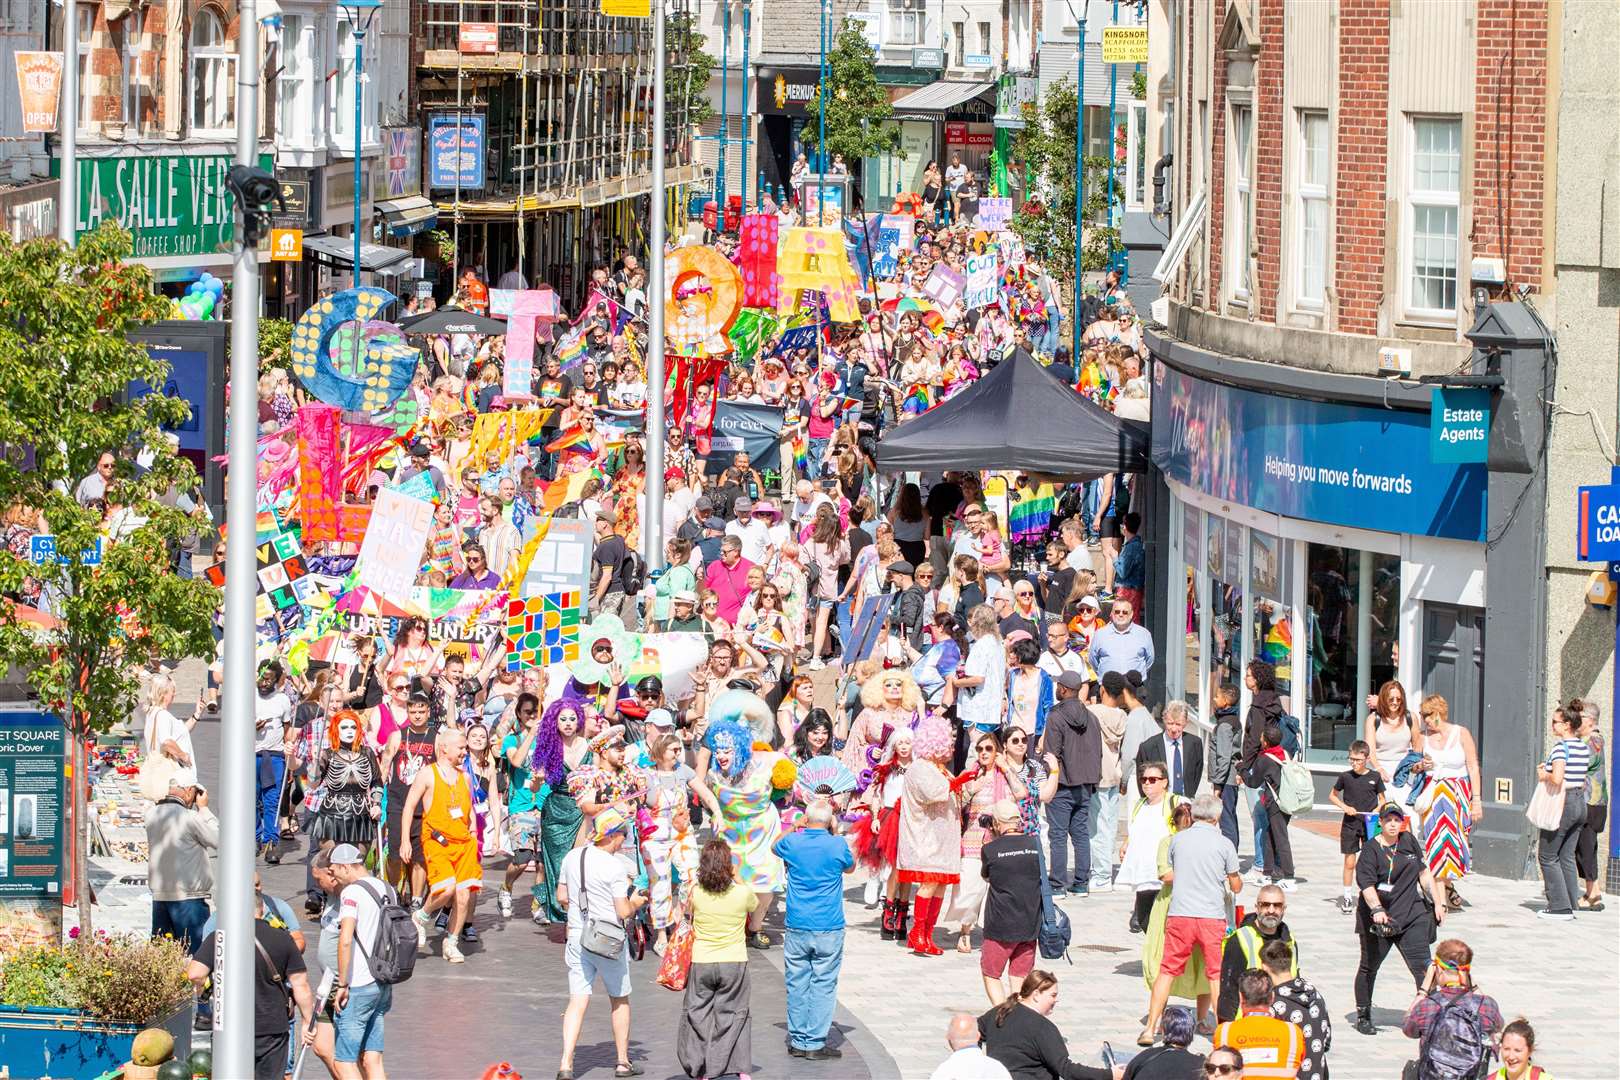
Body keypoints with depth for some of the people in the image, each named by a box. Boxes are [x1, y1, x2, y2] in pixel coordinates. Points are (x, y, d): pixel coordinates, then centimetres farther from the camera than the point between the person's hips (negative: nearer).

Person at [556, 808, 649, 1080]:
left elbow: (561, 898, 10)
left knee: (577, 1001, 2)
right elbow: (623, 912, -15)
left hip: (577, 936, 4)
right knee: (620, 1000, 15)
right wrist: (636, 903, 6)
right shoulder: (616, 867, -16)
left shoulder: (573, 857, 2)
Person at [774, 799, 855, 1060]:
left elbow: (774, 847, 22)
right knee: (823, 984, 2)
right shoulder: (837, 846, -10)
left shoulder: (793, 843, -3)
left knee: (797, 985, 10)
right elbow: (850, 867, 13)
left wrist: (796, 826, 23)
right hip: (829, 929, -2)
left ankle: (798, 1042, 14)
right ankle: (815, 1043, 0)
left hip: (797, 928, 2)